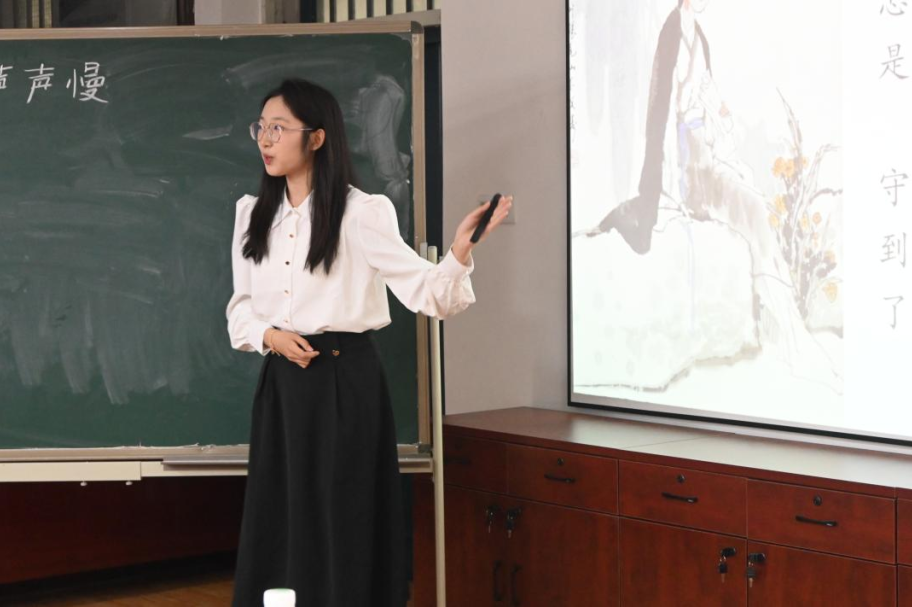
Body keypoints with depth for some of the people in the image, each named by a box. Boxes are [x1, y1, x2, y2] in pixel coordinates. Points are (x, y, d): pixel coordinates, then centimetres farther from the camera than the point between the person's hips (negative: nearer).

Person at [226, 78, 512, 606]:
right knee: (277, 529, 10)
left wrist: (460, 251, -32)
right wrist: (269, 337, -7)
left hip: (345, 382, -5)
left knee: (344, 528, 1)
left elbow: (425, 292, -14)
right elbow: (241, 306, 14)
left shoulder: (362, 212, -8)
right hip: (282, 383, 5)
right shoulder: (252, 213, 8)